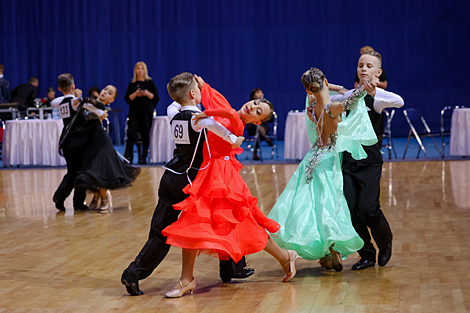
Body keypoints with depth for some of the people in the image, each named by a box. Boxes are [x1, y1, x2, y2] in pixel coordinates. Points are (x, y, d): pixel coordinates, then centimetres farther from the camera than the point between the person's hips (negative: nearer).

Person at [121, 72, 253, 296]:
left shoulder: (174, 115, 9)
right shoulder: (195, 117, -13)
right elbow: (209, 123, -37)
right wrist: (231, 139, -27)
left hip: (170, 177, 7)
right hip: (188, 179, -7)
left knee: (161, 231, 7)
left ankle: (134, 273, -2)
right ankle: (230, 269, 20)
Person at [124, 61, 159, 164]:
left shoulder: (150, 82, 6)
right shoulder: (132, 84, 10)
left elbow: (156, 97, 3)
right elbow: (127, 98, 6)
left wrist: (147, 94, -14)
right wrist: (135, 94, -11)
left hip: (146, 112, -1)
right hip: (134, 112, 1)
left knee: (145, 135, 1)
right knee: (131, 134, -6)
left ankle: (143, 157, 7)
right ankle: (127, 156, -7)